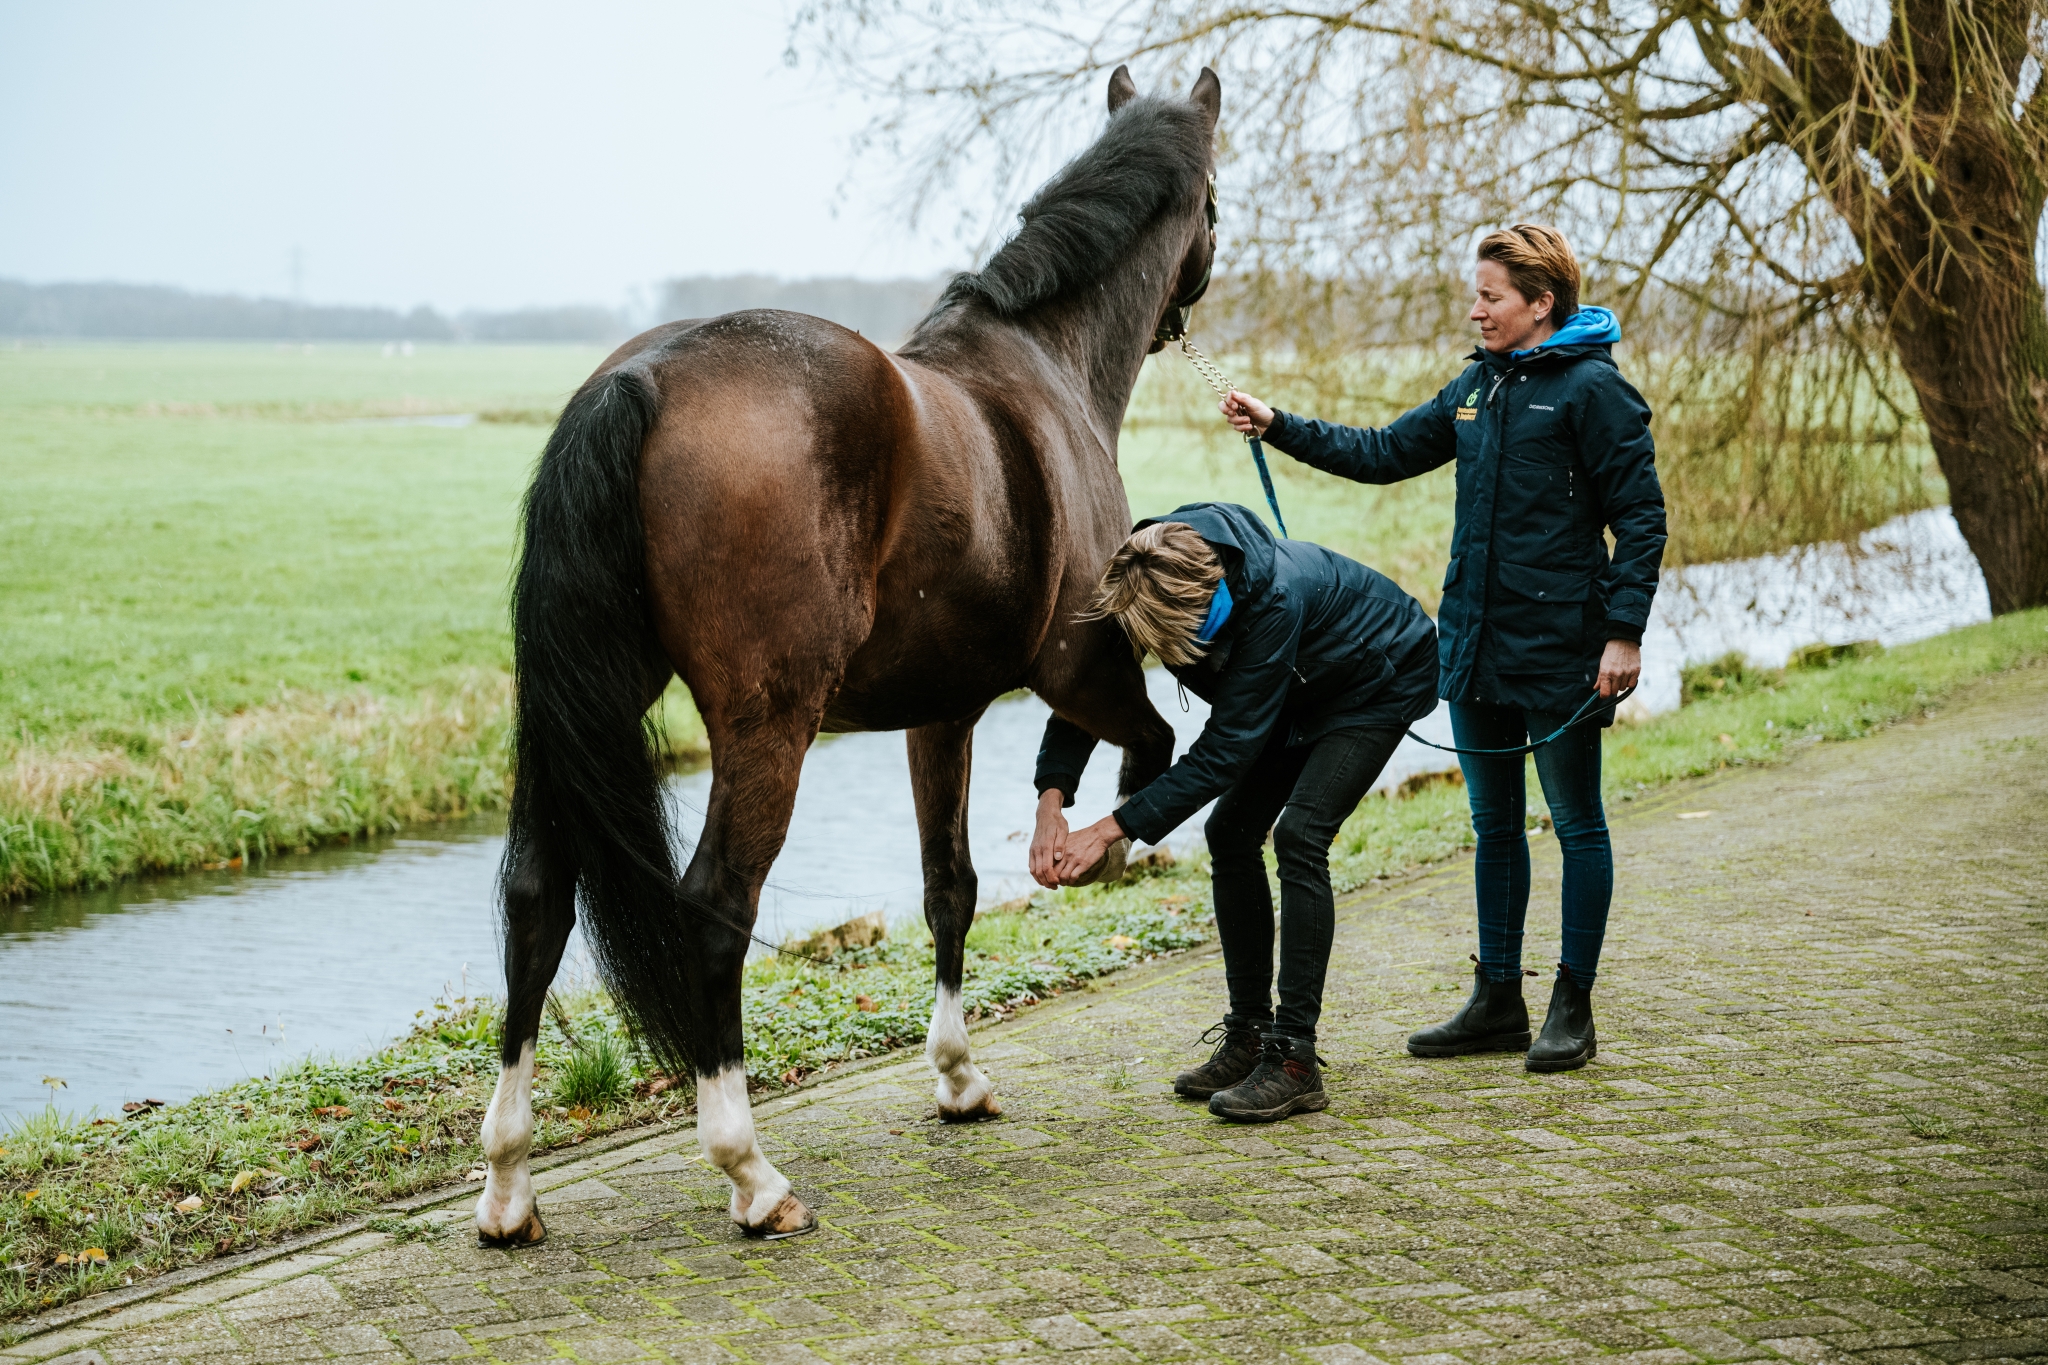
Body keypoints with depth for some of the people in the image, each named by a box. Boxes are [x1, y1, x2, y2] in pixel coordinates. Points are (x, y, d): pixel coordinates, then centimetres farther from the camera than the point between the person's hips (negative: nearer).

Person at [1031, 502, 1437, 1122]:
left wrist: (1109, 829, -41)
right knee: (1231, 833, -1)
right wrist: (1051, 803, -31)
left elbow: (1224, 750, -39)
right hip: (1302, 690, 7)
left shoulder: (1274, 600, -43)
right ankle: (1248, 1036, 10)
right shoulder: (1146, 586, -24)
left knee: (1299, 835, -22)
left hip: (1381, 680, -7)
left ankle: (1294, 1059, -19)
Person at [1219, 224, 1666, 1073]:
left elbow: (1640, 518, -12)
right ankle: (1497, 1001, 23)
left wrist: (1624, 632, -18)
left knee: (1576, 824, 4)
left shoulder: (1592, 389, -10)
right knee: (1495, 825, 13)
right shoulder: (1478, 386, 12)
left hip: (1558, 650, -8)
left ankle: (1573, 1007, 13)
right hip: (1475, 644, 8)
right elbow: (1385, 453, 18)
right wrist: (1278, 427, 10)